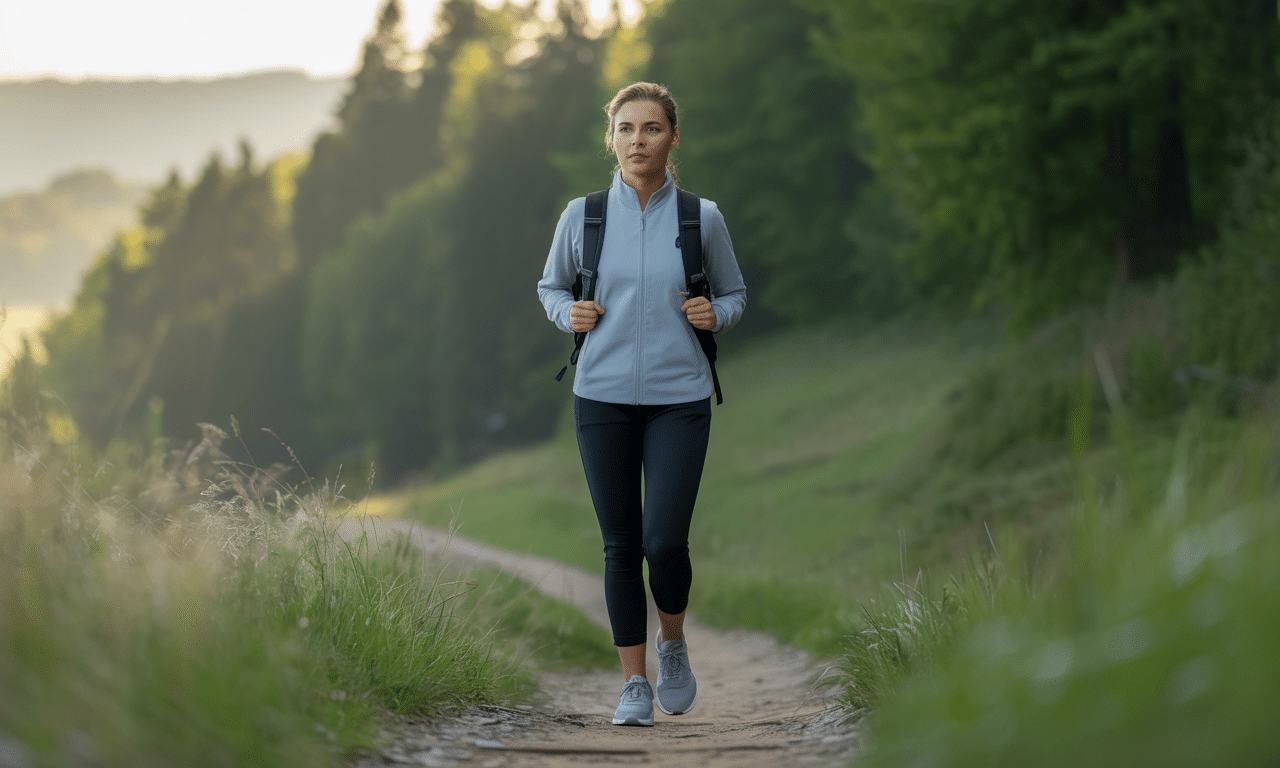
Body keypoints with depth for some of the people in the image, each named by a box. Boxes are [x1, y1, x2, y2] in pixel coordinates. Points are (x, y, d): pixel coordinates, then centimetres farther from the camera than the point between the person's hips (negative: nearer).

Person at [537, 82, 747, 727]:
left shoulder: (702, 218, 1)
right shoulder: (583, 215, 2)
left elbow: (734, 294, 14)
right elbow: (551, 286, 18)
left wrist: (715, 314, -7)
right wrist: (569, 314, -3)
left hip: (679, 399, -1)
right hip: (603, 397, 1)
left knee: (664, 539, -11)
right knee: (621, 545, 3)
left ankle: (673, 642, 19)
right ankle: (634, 684, 15)